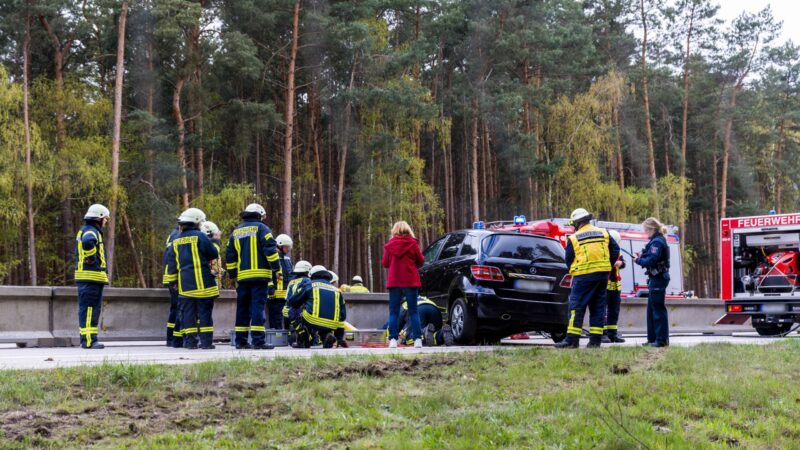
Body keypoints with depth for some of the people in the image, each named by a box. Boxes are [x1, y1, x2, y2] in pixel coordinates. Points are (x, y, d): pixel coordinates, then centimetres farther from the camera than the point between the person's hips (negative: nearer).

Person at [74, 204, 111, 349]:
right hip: (92, 276, -10)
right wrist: (92, 258, -22)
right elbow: (87, 242, -36)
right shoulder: (91, 231, -12)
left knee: (87, 309, 12)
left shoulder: (84, 230, 22)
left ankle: (89, 339, 16)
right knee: (89, 308, -10)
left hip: (85, 276, 10)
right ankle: (88, 340, -11)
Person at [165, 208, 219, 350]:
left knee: (187, 312, 7)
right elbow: (214, 254, -4)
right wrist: (215, 243, 17)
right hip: (202, 282, -5)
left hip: (184, 283, 5)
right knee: (204, 311, -2)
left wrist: (173, 280, 25)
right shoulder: (200, 236, -7)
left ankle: (190, 341, 6)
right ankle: (206, 341, -4)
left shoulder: (176, 241, 13)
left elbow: (172, 263, 18)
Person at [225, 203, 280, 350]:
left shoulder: (236, 232, 17)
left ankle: (240, 340, 12)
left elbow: (230, 255, 19)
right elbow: (270, 249, -11)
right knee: (258, 307, -8)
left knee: (242, 308, 10)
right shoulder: (261, 228, -1)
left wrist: (232, 274, 24)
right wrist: (276, 266, -6)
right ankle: (258, 340, -13)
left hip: (242, 276, 5)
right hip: (260, 276, -5)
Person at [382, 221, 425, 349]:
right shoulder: (413, 244, -3)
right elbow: (420, 261, 3)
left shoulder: (390, 245, 0)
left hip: (394, 282, 1)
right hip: (411, 281, -1)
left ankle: (393, 339, -4)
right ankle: (417, 339, -3)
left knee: (393, 312, 5)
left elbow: (384, 263, 4)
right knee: (413, 311, 4)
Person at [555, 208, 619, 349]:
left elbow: (568, 260, 4)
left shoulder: (574, 238, -2)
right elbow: (615, 250, 11)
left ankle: (572, 339, -9)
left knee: (577, 307, -3)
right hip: (603, 275, 4)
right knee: (598, 307, 10)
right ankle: (595, 339, 8)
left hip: (583, 276, -4)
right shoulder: (603, 233, 9)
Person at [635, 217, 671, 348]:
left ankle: (662, 339, -4)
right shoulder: (657, 240, 16)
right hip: (656, 279, 11)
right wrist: (641, 257, 4)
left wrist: (638, 260, -9)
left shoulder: (657, 242, -16)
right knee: (652, 309, 15)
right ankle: (653, 338, 20)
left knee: (658, 309, -7)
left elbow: (652, 260, -23)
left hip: (658, 279, -11)